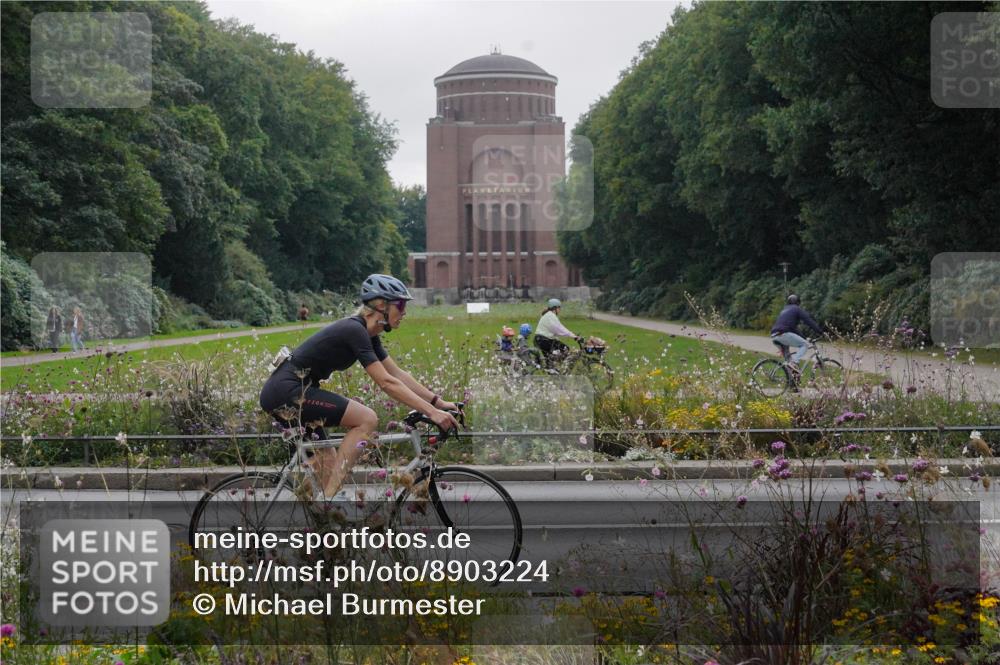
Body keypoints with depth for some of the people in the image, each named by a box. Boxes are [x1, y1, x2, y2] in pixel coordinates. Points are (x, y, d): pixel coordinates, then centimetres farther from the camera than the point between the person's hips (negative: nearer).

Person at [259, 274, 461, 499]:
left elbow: (398, 374, 14)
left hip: (281, 392, 10)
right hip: (286, 391, -10)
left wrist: (438, 401, 7)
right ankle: (330, 498, -15)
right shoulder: (354, 330, -17)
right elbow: (387, 382, -21)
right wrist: (431, 412, -22)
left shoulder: (368, 335, 12)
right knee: (367, 419, -16)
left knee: (328, 466, 11)